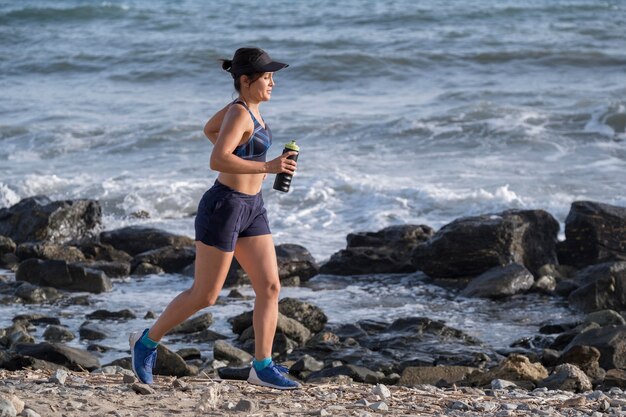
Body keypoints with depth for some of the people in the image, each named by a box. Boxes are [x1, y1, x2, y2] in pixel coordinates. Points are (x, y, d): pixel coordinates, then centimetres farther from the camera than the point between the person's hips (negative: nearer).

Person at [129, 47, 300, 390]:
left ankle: (262, 366, 3)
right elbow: (217, 161, -31)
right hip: (223, 207, -9)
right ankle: (147, 342, 18)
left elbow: (209, 128, 26)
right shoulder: (239, 114, -19)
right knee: (205, 295, 0)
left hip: (251, 208, 9)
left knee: (270, 287, 1)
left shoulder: (246, 107, 8)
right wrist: (267, 166, -32)